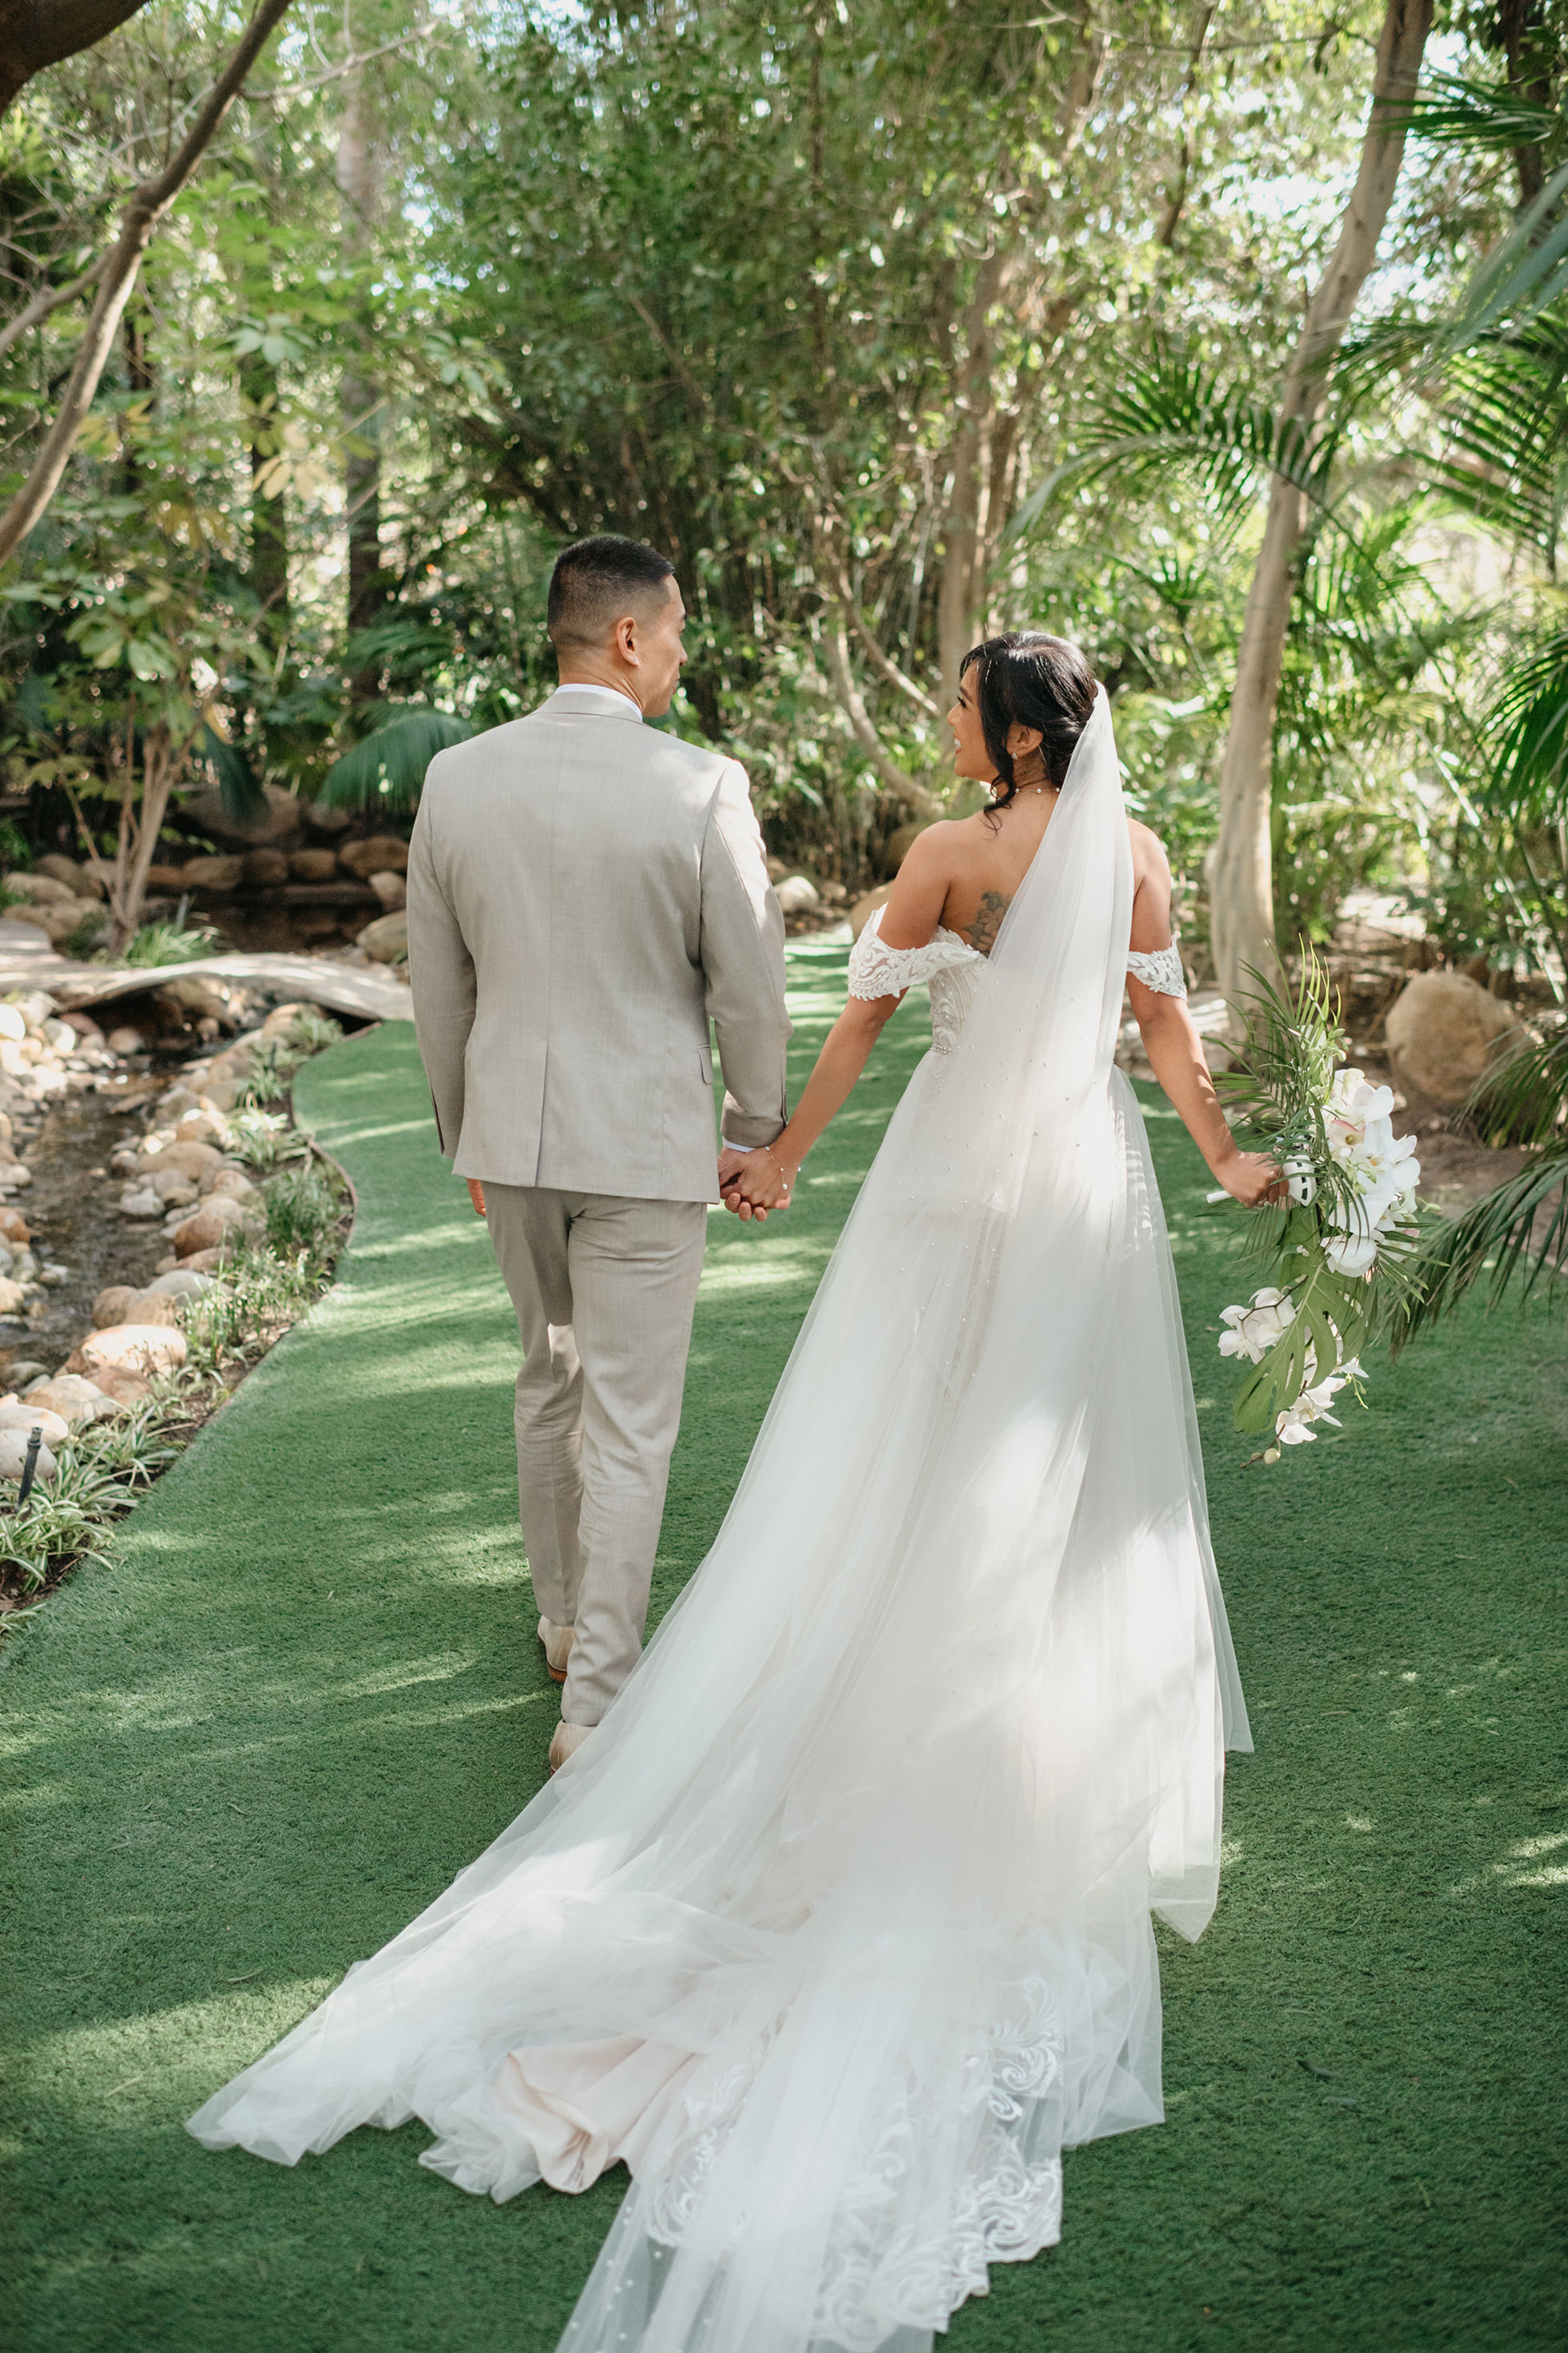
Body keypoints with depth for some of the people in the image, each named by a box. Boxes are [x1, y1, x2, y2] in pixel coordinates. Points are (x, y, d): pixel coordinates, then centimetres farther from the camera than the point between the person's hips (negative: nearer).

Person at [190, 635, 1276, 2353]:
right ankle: (1072, 1744, 24)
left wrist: (787, 1155, 5)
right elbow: (1164, 1020, 4)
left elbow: (866, 1013, -5)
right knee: (1074, 1471, 13)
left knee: (907, 1462, 7)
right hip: (1091, 1179, 3)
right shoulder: (1134, 852, -1)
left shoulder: (948, 856, -11)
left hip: (960, 1175, -3)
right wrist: (1223, 1159, 18)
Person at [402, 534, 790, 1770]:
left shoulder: (456, 778, -1)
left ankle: (566, 1624, 39)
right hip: (646, 1143, -5)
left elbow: (439, 986, 7)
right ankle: (596, 1703, 7)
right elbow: (751, 984, -9)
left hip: (511, 1134, 5)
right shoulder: (702, 787, -14)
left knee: (551, 1379, 23)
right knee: (628, 1424, 3)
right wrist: (757, 1129, 7)